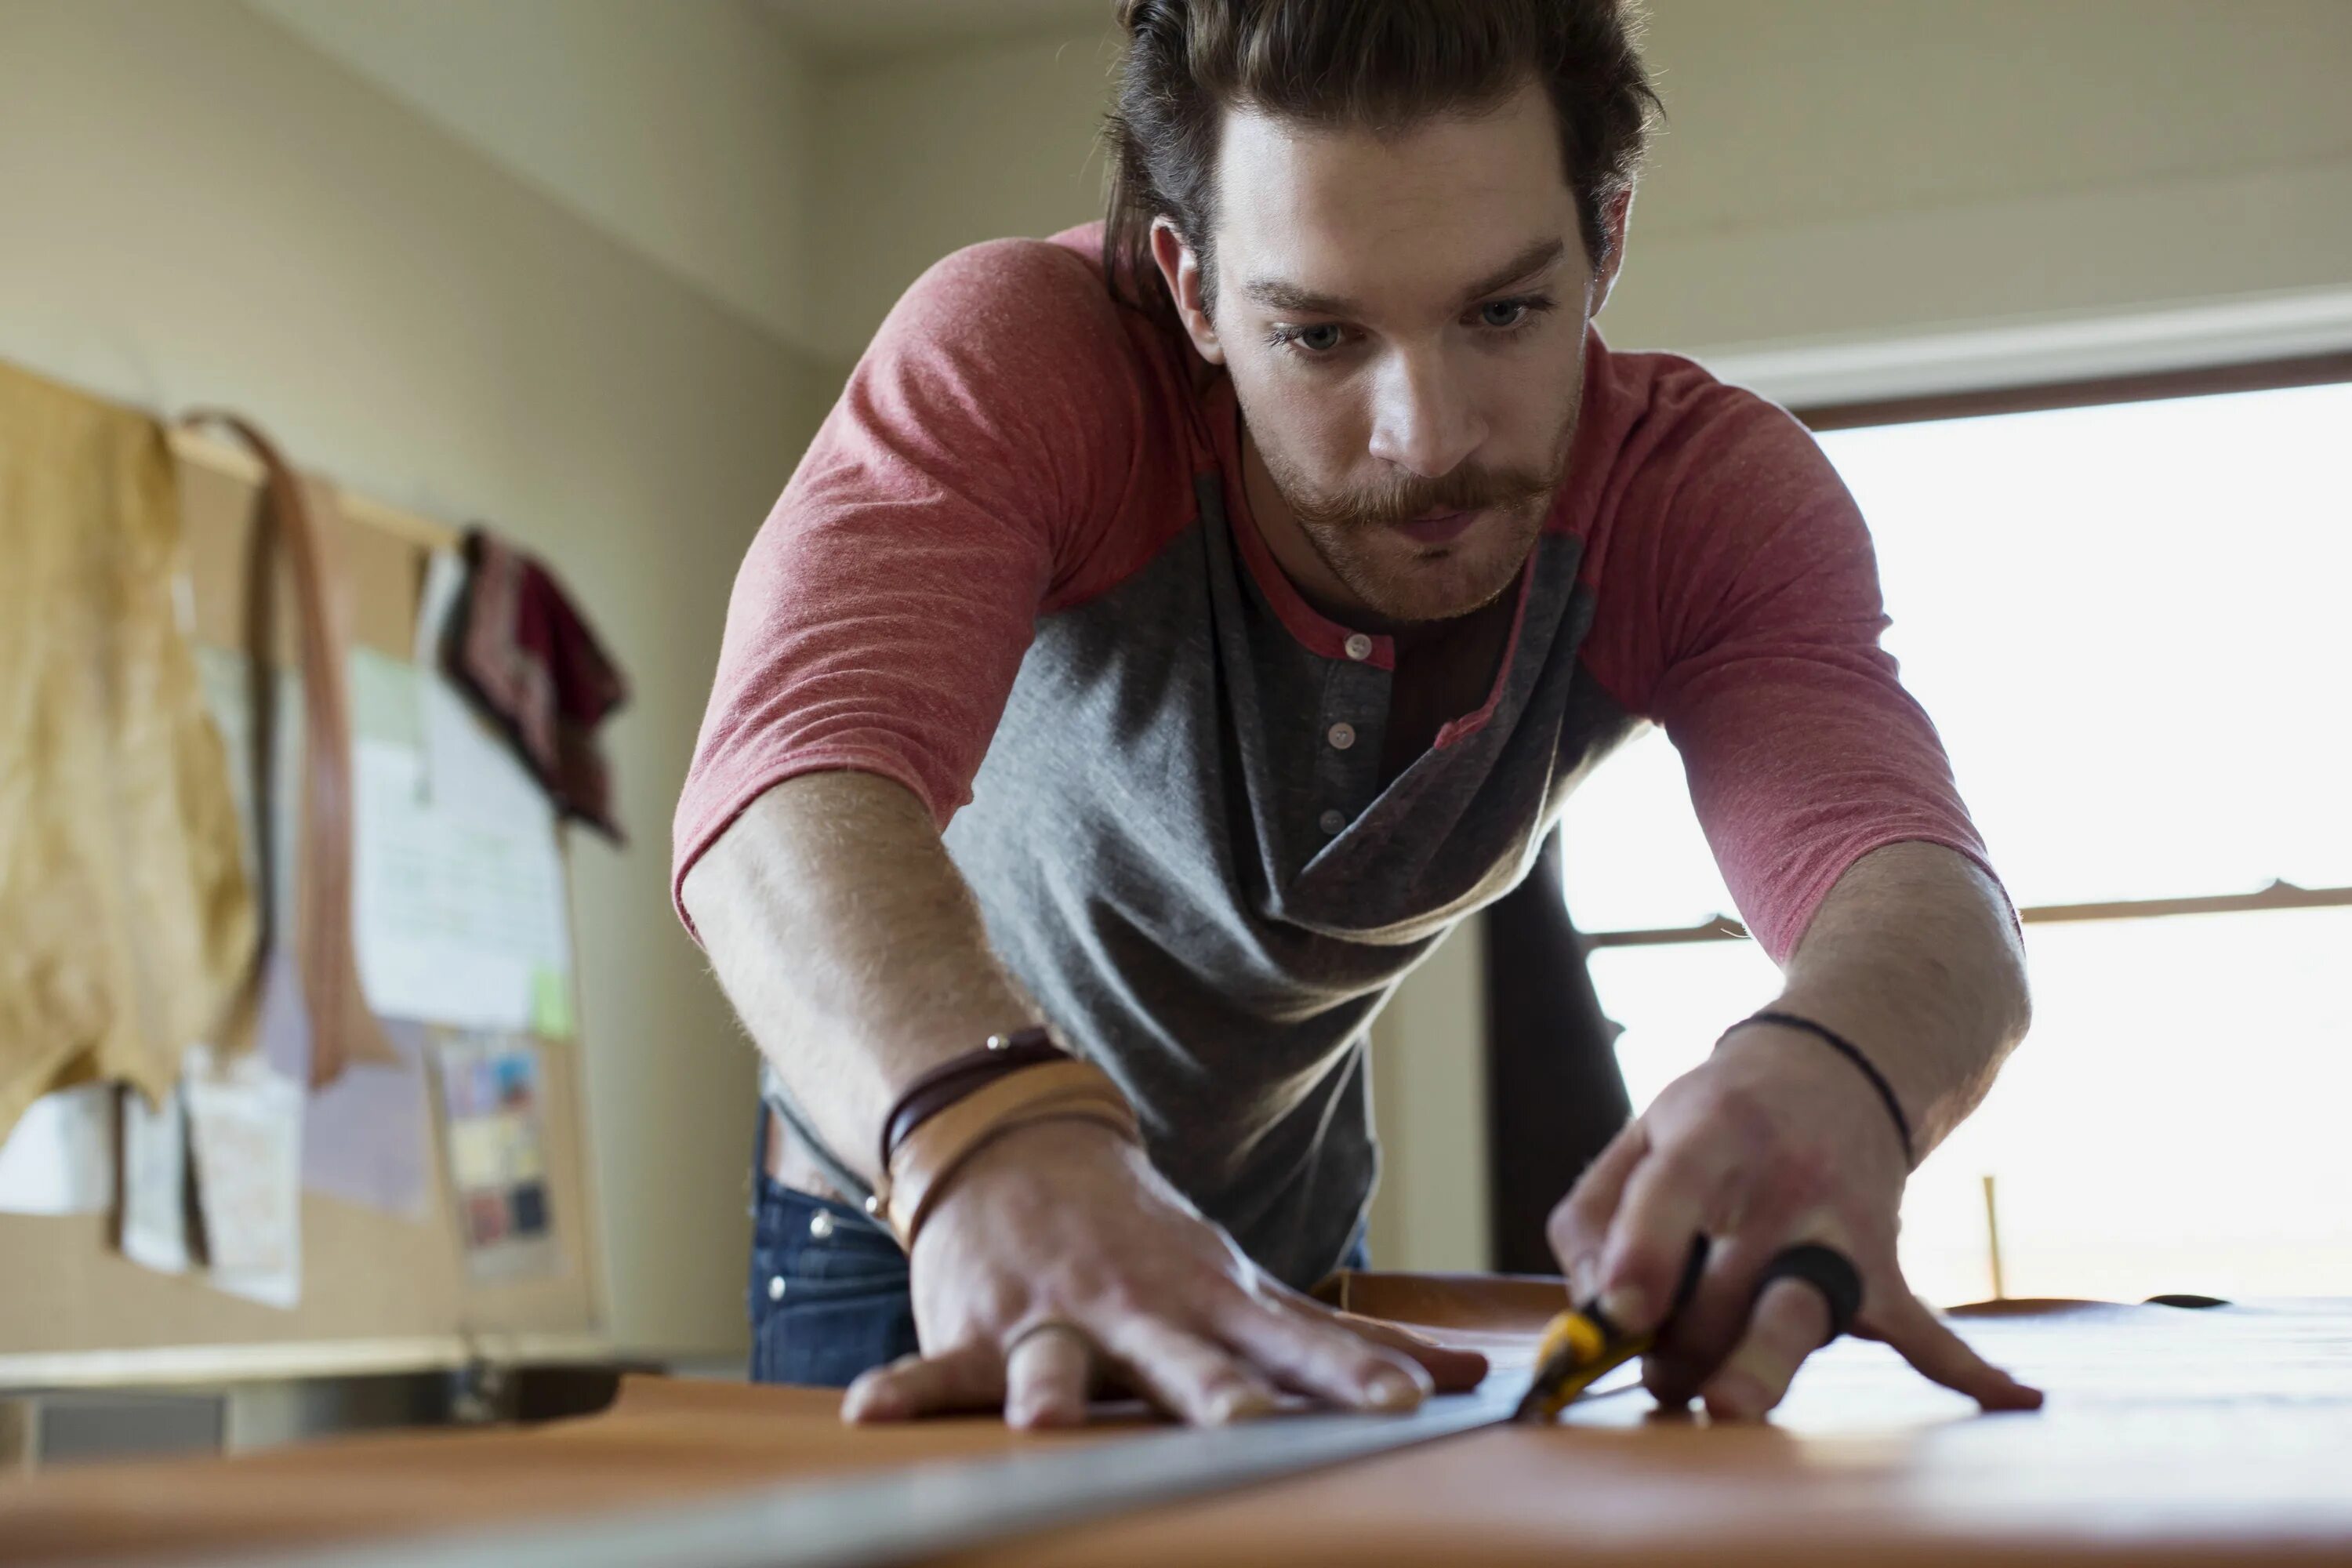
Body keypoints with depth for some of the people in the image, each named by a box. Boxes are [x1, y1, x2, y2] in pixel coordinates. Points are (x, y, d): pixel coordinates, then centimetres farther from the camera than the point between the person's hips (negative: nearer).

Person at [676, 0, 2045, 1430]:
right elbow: (795, 775, -45)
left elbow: (1914, 879, -36)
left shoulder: (1714, 490, -22)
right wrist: (1000, 1154, -66)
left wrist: (1824, 1088, -60)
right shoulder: (1017, 358, -30)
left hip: (1287, 1249, 2)